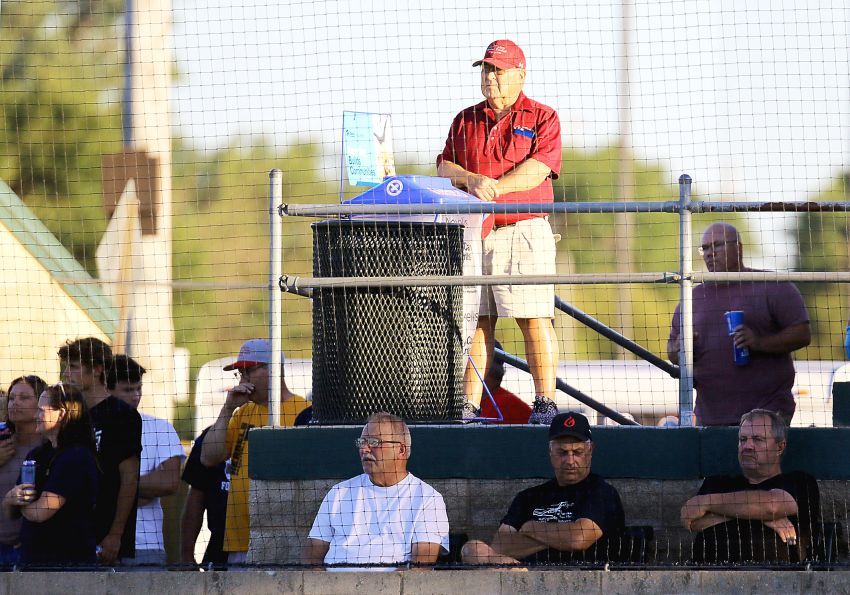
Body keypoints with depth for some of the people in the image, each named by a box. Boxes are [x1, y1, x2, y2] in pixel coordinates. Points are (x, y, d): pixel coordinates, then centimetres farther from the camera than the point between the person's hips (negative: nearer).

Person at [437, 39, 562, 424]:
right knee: (476, 320, 3)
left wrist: (494, 187, -19)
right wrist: (471, 179, -11)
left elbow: (538, 169, -9)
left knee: (534, 319, -10)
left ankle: (545, 403, -10)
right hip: (472, 233, 4)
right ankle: (470, 407, 3)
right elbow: (444, 167, 10)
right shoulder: (466, 121, 19)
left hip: (523, 230, -4)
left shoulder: (541, 118, 5)